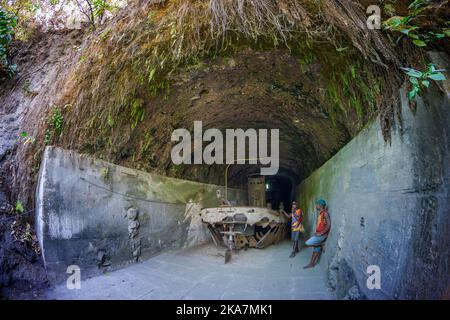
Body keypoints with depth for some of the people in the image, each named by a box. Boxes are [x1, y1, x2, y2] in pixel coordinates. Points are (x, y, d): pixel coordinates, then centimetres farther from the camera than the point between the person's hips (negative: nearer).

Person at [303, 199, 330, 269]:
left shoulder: (325, 213, -14)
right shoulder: (320, 213, 15)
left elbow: (329, 225, -23)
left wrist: (321, 233, -21)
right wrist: (316, 232, 11)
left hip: (322, 235, -9)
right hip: (319, 234, 9)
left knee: (307, 243, -13)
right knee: (316, 249, 11)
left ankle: (322, 244, 1)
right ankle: (311, 263, 16)